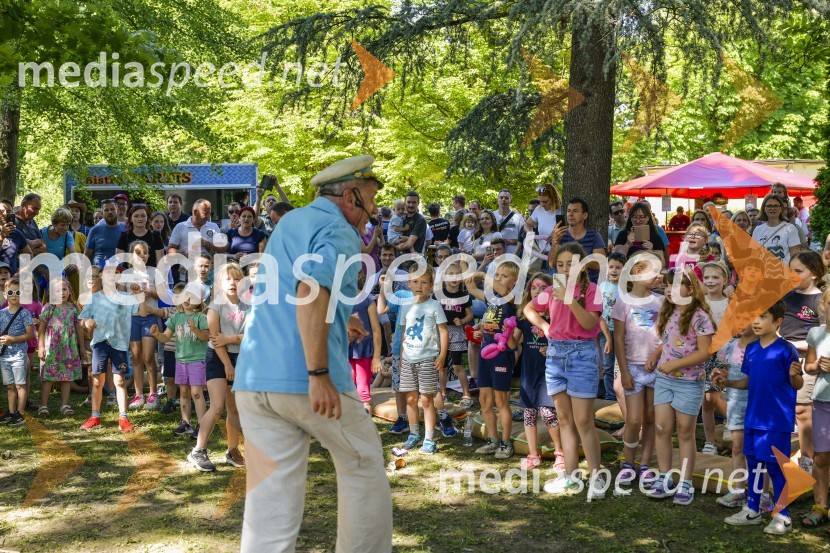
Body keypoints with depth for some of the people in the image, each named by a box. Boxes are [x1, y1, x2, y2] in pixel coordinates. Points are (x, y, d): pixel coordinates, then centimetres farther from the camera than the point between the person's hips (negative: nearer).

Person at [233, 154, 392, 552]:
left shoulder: (289, 222, 20)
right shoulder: (339, 232, -6)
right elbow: (311, 292, -23)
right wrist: (319, 374, -25)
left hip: (252, 377, 7)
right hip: (303, 378, -7)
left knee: (272, 493, 7)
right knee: (363, 468, 14)